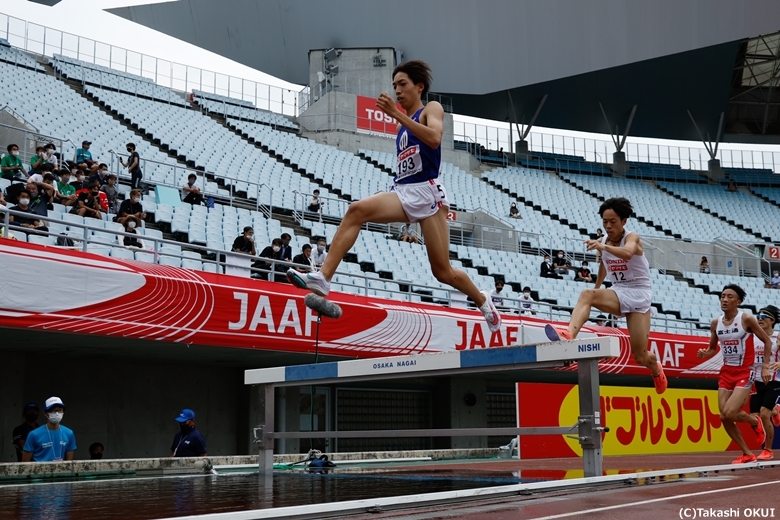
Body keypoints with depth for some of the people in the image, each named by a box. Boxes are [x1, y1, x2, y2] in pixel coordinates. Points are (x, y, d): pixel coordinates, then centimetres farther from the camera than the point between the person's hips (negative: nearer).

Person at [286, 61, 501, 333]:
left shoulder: (431, 109, 3)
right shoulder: (404, 124, 22)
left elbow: (434, 139, -20)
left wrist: (396, 114, -22)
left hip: (426, 192, -6)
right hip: (403, 192, 6)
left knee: (443, 272, 0)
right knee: (357, 210, -24)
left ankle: (482, 300, 28)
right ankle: (323, 277, -34)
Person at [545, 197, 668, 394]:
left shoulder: (631, 237, -14)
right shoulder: (604, 242, 2)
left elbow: (628, 253, -40)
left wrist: (604, 247, -57)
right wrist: (597, 288, 32)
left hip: (639, 294, -4)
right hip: (618, 293, 4)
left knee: (640, 356, -3)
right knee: (587, 294, -30)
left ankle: (657, 371, 35)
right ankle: (568, 335, -52)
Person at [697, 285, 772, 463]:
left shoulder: (746, 319, -11)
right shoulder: (715, 323, 2)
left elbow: (767, 342, -2)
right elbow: (713, 349, 15)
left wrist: (765, 367, -9)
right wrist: (704, 353, -7)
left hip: (744, 373, -5)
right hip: (726, 372, 6)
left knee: (729, 413, -19)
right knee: (724, 417, 1)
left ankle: (755, 421, 15)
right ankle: (748, 454, 18)